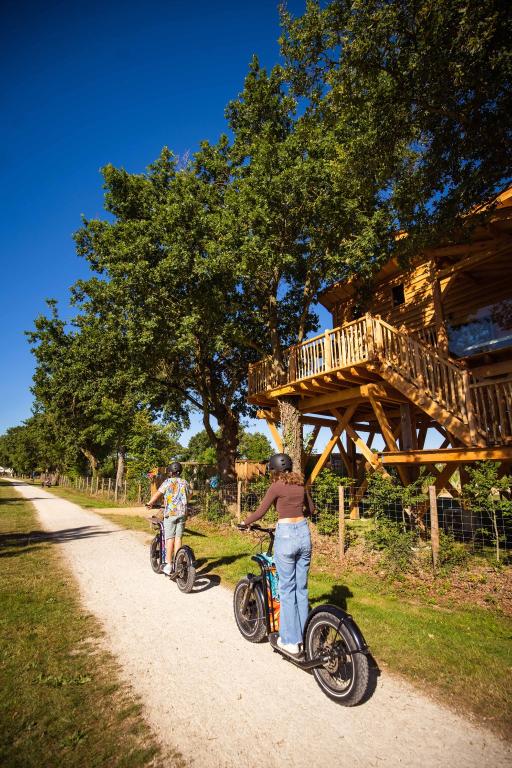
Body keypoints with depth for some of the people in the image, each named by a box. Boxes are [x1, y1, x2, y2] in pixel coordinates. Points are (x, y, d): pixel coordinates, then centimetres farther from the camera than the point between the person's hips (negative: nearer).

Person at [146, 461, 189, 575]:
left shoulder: (168, 482, -3)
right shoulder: (185, 483, 11)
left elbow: (157, 494, -4)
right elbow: (188, 497, 17)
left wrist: (150, 503, 11)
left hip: (170, 513, -4)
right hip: (182, 513, 4)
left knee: (170, 538, 0)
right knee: (178, 538, 7)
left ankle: (169, 565, 2)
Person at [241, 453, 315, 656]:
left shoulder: (277, 487, -9)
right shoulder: (300, 485, 8)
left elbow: (260, 512, -8)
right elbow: (311, 508, 21)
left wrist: (244, 522, 9)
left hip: (286, 534, -6)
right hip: (304, 533, 6)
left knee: (287, 589, 6)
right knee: (302, 587, 16)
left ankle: (290, 640, 15)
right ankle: (304, 636, 27)